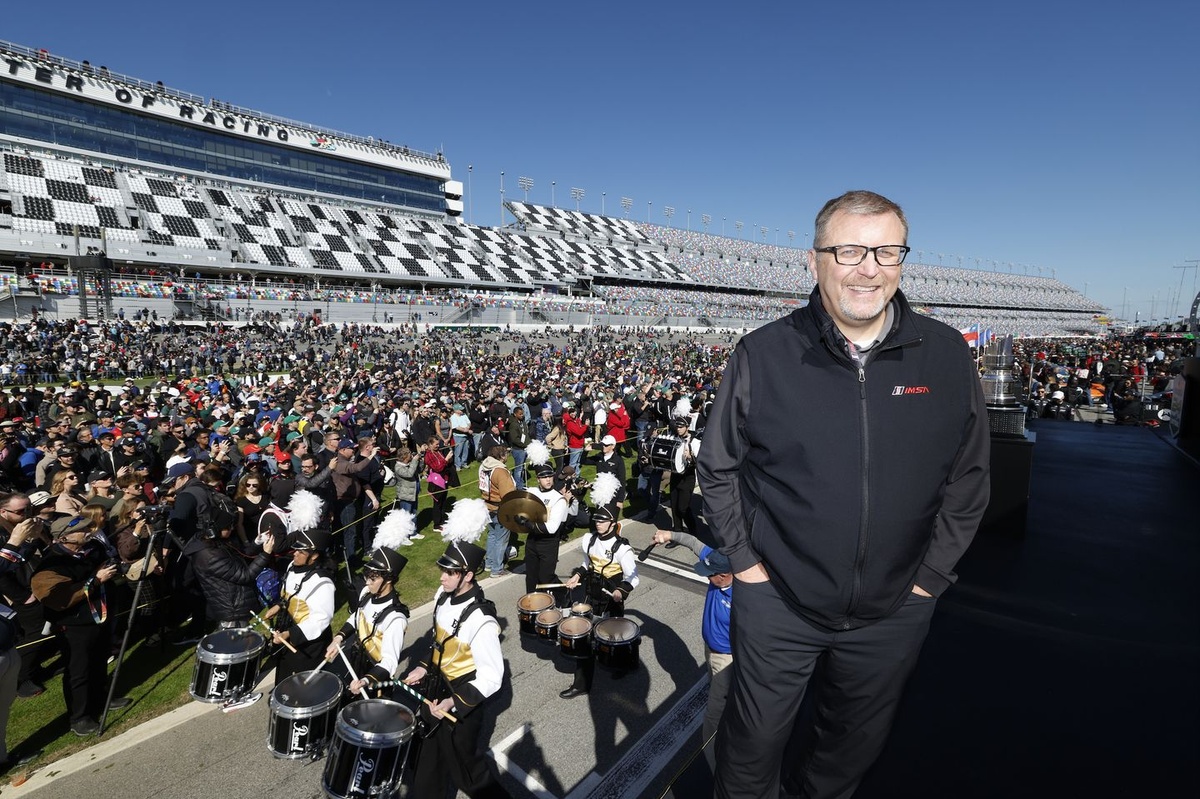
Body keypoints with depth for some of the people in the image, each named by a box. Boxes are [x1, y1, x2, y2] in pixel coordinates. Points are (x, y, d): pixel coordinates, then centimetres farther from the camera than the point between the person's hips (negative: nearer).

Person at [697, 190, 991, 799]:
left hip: (893, 611, 3)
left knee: (857, 744, 25)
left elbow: (969, 475, 3)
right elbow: (718, 468, -3)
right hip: (778, 602, -2)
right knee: (754, 743, 16)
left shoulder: (946, 356, -6)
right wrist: (745, 560, -5)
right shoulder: (763, 354, -13)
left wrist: (930, 575, 0)